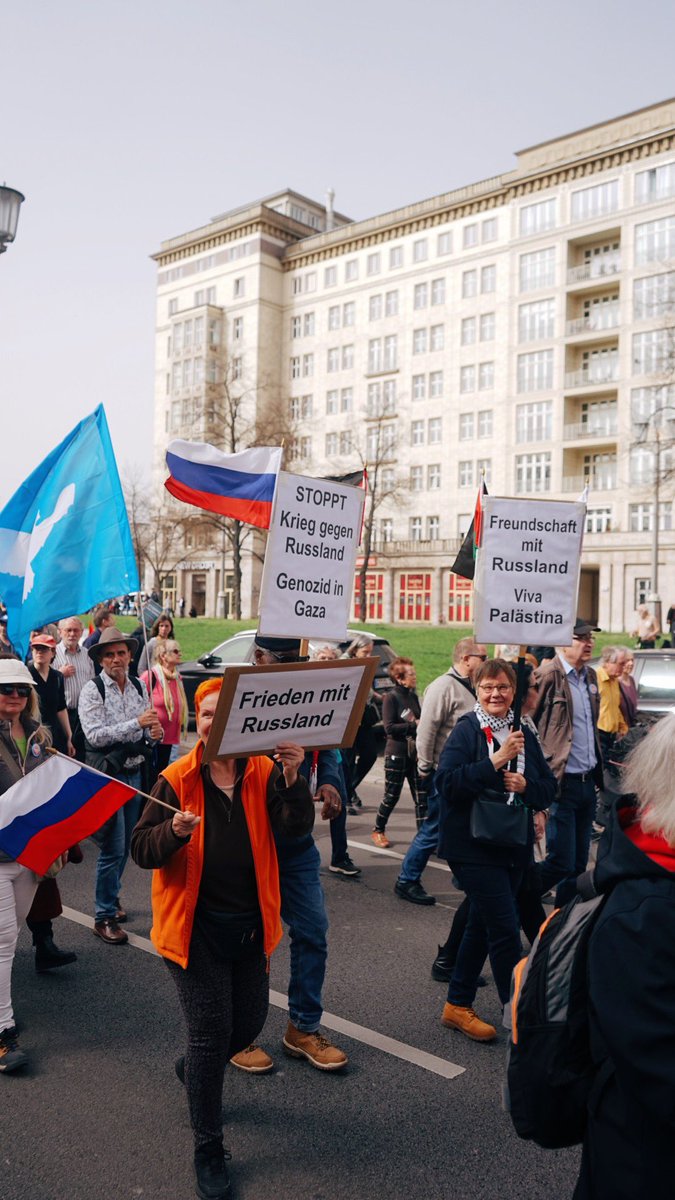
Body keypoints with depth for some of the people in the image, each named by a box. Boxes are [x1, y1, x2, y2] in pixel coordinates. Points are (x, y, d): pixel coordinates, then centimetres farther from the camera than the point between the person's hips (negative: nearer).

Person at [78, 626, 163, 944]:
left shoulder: (139, 688, 7)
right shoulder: (92, 690, -10)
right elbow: (95, 735, -19)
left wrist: (156, 733, -11)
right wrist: (137, 723, -26)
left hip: (134, 772, 6)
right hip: (107, 774, -6)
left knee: (124, 845, 16)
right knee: (113, 848, -4)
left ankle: (110, 897, 36)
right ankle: (104, 917, 9)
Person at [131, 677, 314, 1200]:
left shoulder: (265, 774, -4)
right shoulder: (176, 780, -9)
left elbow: (297, 827, -16)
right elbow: (142, 850, -10)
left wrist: (292, 778, -33)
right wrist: (174, 831, -31)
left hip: (250, 925, 3)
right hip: (195, 926, -3)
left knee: (249, 1025, 15)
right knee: (211, 1035, 0)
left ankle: (193, 1068, 48)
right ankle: (208, 1149, 22)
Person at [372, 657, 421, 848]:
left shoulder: (413, 696, 8)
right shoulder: (391, 697, -11)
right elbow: (389, 727, -17)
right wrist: (413, 725, -18)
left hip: (415, 752, 5)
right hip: (397, 753, -5)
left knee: (421, 796, 2)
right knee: (392, 795, 7)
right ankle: (378, 830, 27)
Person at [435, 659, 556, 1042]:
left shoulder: (524, 735, 8)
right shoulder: (466, 731, -10)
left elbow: (549, 788, 8)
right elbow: (447, 783, -22)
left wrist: (525, 785, -13)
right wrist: (496, 760, -26)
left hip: (514, 848, 7)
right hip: (474, 847, -6)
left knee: (483, 926, 16)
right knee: (506, 929, -7)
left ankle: (458, 1006, 30)